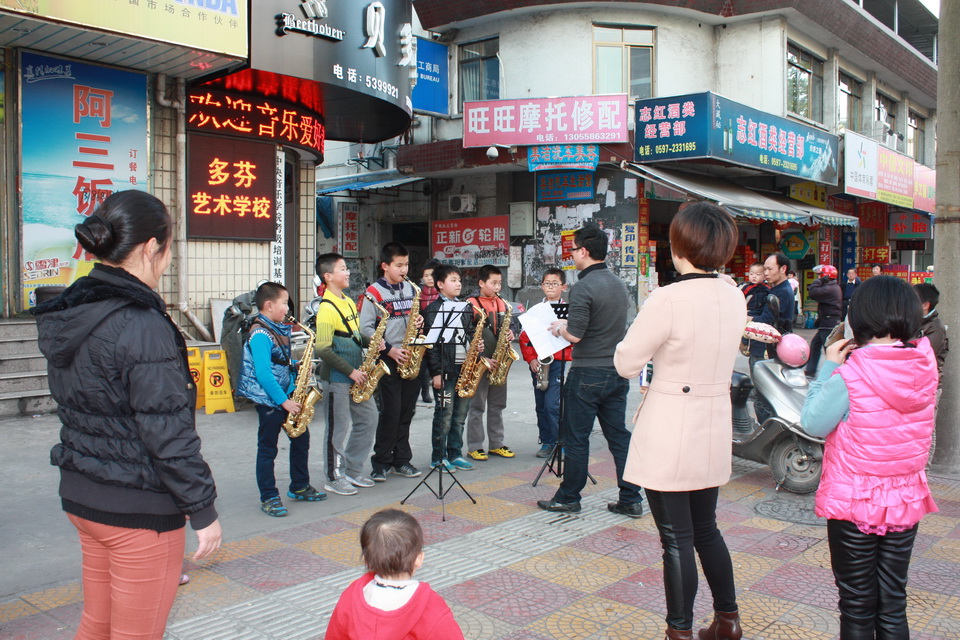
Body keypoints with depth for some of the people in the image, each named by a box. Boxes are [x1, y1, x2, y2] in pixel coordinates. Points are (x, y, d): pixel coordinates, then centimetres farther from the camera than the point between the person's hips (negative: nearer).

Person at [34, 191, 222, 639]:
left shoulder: (68, 316, 4)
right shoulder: (142, 325, -23)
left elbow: (80, 409, 13)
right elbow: (168, 434, -22)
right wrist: (203, 511, -14)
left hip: (81, 497, 8)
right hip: (139, 509, -8)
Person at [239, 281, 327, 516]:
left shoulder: (279, 330, 10)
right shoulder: (260, 335, -20)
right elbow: (263, 374, -25)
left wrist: (296, 365, 1)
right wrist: (284, 401, -24)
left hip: (287, 395, 9)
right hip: (269, 399, -9)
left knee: (301, 438, 15)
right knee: (267, 449, 2)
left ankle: (299, 487, 28)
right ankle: (269, 498, 12)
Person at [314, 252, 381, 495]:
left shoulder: (349, 302, 11)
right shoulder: (326, 308, -17)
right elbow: (323, 350, -21)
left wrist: (371, 343, 0)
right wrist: (351, 371, -18)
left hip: (356, 375, 9)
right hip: (336, 378, -9)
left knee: (368, 419, 13)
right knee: (339, 428, 1)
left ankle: (353, 470, 25)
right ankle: (334, 478, 16)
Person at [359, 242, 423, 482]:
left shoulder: (409, 288, 12)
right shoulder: (374, 292, -7)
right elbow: (366, 328, -11)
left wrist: (418, 320, -1)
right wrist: (389, 350, -17)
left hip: (410, 358, 6)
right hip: (388, 358, -6)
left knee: (407, 410, 9)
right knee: (391, 411, -5)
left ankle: (401, 460, 19)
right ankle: (381, 463, 7)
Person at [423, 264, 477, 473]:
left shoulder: (465, 308, 16)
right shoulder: (433, 309, -5)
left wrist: (476, 346, 1)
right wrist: (436, 372, -15)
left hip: (464, 368, 7)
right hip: (445, 369, -6)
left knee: (460, 415, 11)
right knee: (444, 415, -2)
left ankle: (455, 454, 22)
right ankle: (439, 458, 9)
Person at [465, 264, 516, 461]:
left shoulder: (502, 304, 12)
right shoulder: (472, 304, -8)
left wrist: (509, 334, -1)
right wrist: (482, 358, -20)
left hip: (498, 363, 6)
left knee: (497, 405, 12)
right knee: (477, 406, 1)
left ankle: (496, 444, 22)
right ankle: (475, 447, 9)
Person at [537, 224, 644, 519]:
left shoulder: (583, 288, -18)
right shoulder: (619, 284, 9)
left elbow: (575, 335, -21)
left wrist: (559, 328, 0)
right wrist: (569, 323, 19)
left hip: (588, 373, -8)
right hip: (617, 372, 8)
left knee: (576, 438, 5)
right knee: (619, 436, 11)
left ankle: (568, 498, 16)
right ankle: (631, 500, 15)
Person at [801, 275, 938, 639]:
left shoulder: (850, 376, -22)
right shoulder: (926, 366, -6)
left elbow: (813, 423, -12)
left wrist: (828, 366, -7)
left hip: (853, 503, -4)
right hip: (906, 501, 4)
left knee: (857, 607, 11)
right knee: (893, 605, 17)